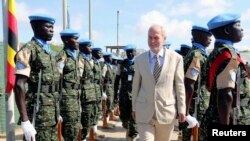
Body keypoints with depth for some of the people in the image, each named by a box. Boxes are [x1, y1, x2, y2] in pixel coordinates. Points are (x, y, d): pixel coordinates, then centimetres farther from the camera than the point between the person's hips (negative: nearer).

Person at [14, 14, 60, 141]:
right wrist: (25, 120, -24)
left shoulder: (48, 51, 13)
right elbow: (19, 86, -19)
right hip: (38, 113, -8)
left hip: (51, 112, 8)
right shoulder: (28, 50, -12)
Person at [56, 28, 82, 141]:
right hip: (66, 94, -8)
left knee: (76, 122, 14)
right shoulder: (62, 56, -13)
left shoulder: (76, 55, 12)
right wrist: (58, 96, -17)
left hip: (76, 94, 8)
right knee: (70, 123, -6)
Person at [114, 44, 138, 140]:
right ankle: (127, 129, 37)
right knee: (124, 116, 9)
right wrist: (115, 94, 7)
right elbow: (117, 81, 11)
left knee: (134, 118, -3)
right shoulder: (121, 65, 8)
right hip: (123, 95, 3)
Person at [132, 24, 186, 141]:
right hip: (144, 111, 1)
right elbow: (136, 85, 8)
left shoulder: (176, 58, -3)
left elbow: (180, 86, -1)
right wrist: (134, 107, 11)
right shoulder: (139, 59, 2)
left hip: (166, 111, 0)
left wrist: (182, 109, 0)